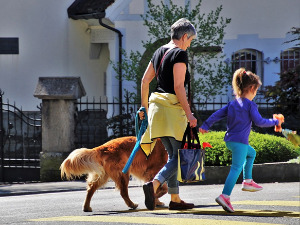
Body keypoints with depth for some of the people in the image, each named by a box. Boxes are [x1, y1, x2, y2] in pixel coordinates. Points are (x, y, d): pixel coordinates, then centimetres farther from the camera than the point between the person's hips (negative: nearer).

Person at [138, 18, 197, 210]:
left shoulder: (160, 52, 14)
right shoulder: (180, 54, -10)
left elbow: (145, 81, 17)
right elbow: (178, 87, -17)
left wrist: (144, 106, 25)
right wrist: (189, 114, -15)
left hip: (156, 104, 8)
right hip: (173, 107, -8)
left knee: (173, 154, 14)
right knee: (180, 154, -4)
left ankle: (175, 199, 16)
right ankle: (154, 185, -24)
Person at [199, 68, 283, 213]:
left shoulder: (232, 104, 13)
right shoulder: (250, 105, -8)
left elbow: (217, 115, 11)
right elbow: (259, 122, -10)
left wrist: (205, 125, 16)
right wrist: (275, 122, 3)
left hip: (229, 140, 9)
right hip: (240, 141, -9)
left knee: (251, 153, 31)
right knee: (236, 168, -13)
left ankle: (248, 181, 29)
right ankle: (225, 196, -26)